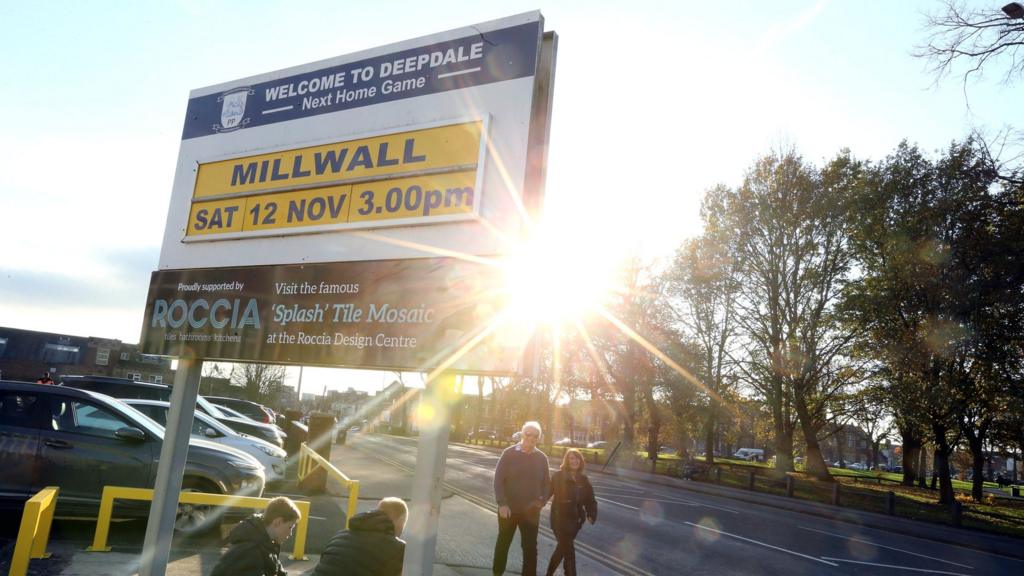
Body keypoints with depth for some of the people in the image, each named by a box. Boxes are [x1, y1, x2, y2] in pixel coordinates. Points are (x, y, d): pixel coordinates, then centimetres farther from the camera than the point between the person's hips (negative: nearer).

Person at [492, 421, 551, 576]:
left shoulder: (542, 458, 0)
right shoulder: (509, 453, -8)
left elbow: (547, 483, 6)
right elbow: (498, 479, -9)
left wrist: (542, 501, -11)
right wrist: (502, 503, -18)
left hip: (531, 511, 1)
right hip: (508, 508, -1)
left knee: (530, 547, 2)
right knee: (503, 543, 15)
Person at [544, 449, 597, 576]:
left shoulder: (583, 480, 5)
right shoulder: (558, 476, -8)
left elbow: (590, 499, 6)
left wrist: (592, 515, -7)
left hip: (575, 519, 5)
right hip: (560, 518, -5)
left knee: (562, 548, 17)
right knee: (568, 549, -7)